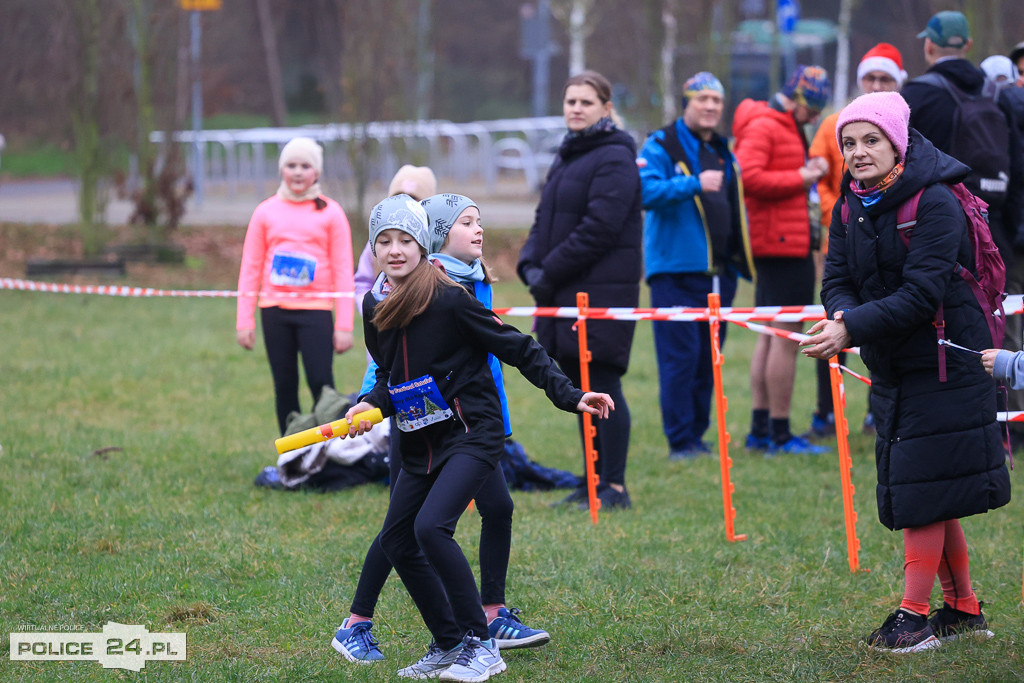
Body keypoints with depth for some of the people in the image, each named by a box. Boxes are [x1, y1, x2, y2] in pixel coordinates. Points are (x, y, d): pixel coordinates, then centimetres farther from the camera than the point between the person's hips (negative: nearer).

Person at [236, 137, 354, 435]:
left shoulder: (330, 212, 5)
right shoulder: (266, 211, 11)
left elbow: (342, 270, 3)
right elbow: (250, 268, 12)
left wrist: (344, 325, -3)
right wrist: (244, 320, 6)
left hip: (315, 309, -2)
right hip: (275, 311, 2)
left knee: (321, 384, -12)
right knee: (285, 387, 4)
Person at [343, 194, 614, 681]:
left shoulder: (449, 301, -17)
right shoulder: (375, 306, 3)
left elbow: (518, 349, -12)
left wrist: (569, 396, -18)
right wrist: (371, 405, -4)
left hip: (471, 435, -8)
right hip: (420, 444, 8)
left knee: (431, 528, -24)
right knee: (396, 541, 7)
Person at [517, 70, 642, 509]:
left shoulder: (614, 158, -10)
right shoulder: (567, 156, 19)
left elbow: (599, 228, -19)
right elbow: (545, 220, 20)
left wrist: (551, 273, -16)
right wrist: (531, 265, 1)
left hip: (603, 289, -9)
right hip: (565, 292, 9)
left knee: (602, 387, -7)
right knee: (580, 389, 11)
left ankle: (615, 488, -3)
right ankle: (593, 484, 18)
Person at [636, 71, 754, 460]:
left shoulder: (724, 153, 19)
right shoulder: (661, 147, -2)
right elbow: (646, 191, -19)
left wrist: (740, 258, 18)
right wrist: (694, 184, -28)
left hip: (719, 272, 7)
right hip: (677, 270, -7)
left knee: (708, 359, 9)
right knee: (680, 358, -8)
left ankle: (697, 435, 16)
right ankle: (680, 442, -5)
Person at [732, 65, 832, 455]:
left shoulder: (786, 128, 20)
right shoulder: (762, 127, -13)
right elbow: (749, 177, -24)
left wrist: (808, 172, 8)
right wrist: (800, 178, -18)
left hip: (784, 244, 11)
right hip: (782, 244, -11)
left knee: (770, 335, 14)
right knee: (786, 336, -8)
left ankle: (760, 429, 20)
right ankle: (779, 434, -6)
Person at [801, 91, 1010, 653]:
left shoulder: (935, 204, -17)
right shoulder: (850, 207, 5)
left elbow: (921, 294, -23)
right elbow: (838, 279, 3)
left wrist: (853, 328, -29)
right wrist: (842, 315, -20)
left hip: (945, 367, -7)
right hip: (892, 368, 7)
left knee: (926, 490, -7)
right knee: (924, 489, 12)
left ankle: (914, 615, -2)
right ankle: (964, 609, 23)